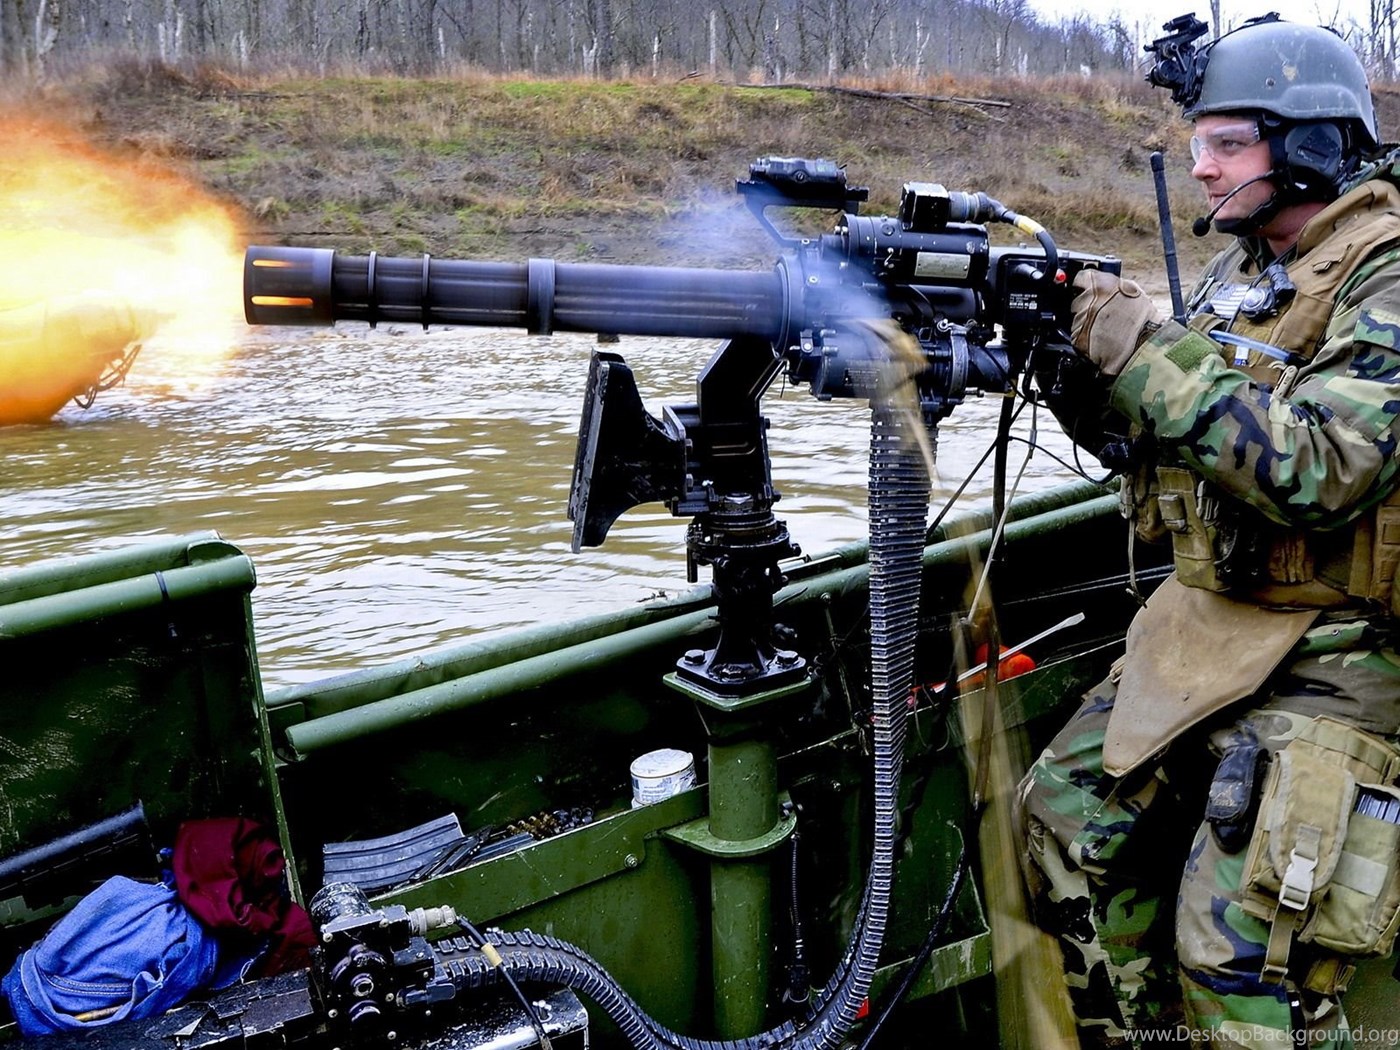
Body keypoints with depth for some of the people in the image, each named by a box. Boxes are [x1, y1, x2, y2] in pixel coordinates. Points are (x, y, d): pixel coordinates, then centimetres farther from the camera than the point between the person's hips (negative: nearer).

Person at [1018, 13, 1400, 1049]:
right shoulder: (1239, 270, 10)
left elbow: (1311, 466, -29)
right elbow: (1145, 441, 12)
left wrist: (1143, 352, -26)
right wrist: (1068, 342, -6)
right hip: (1202, 619, 8)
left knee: (1243, 958, -10)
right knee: (1068, 819, 9)